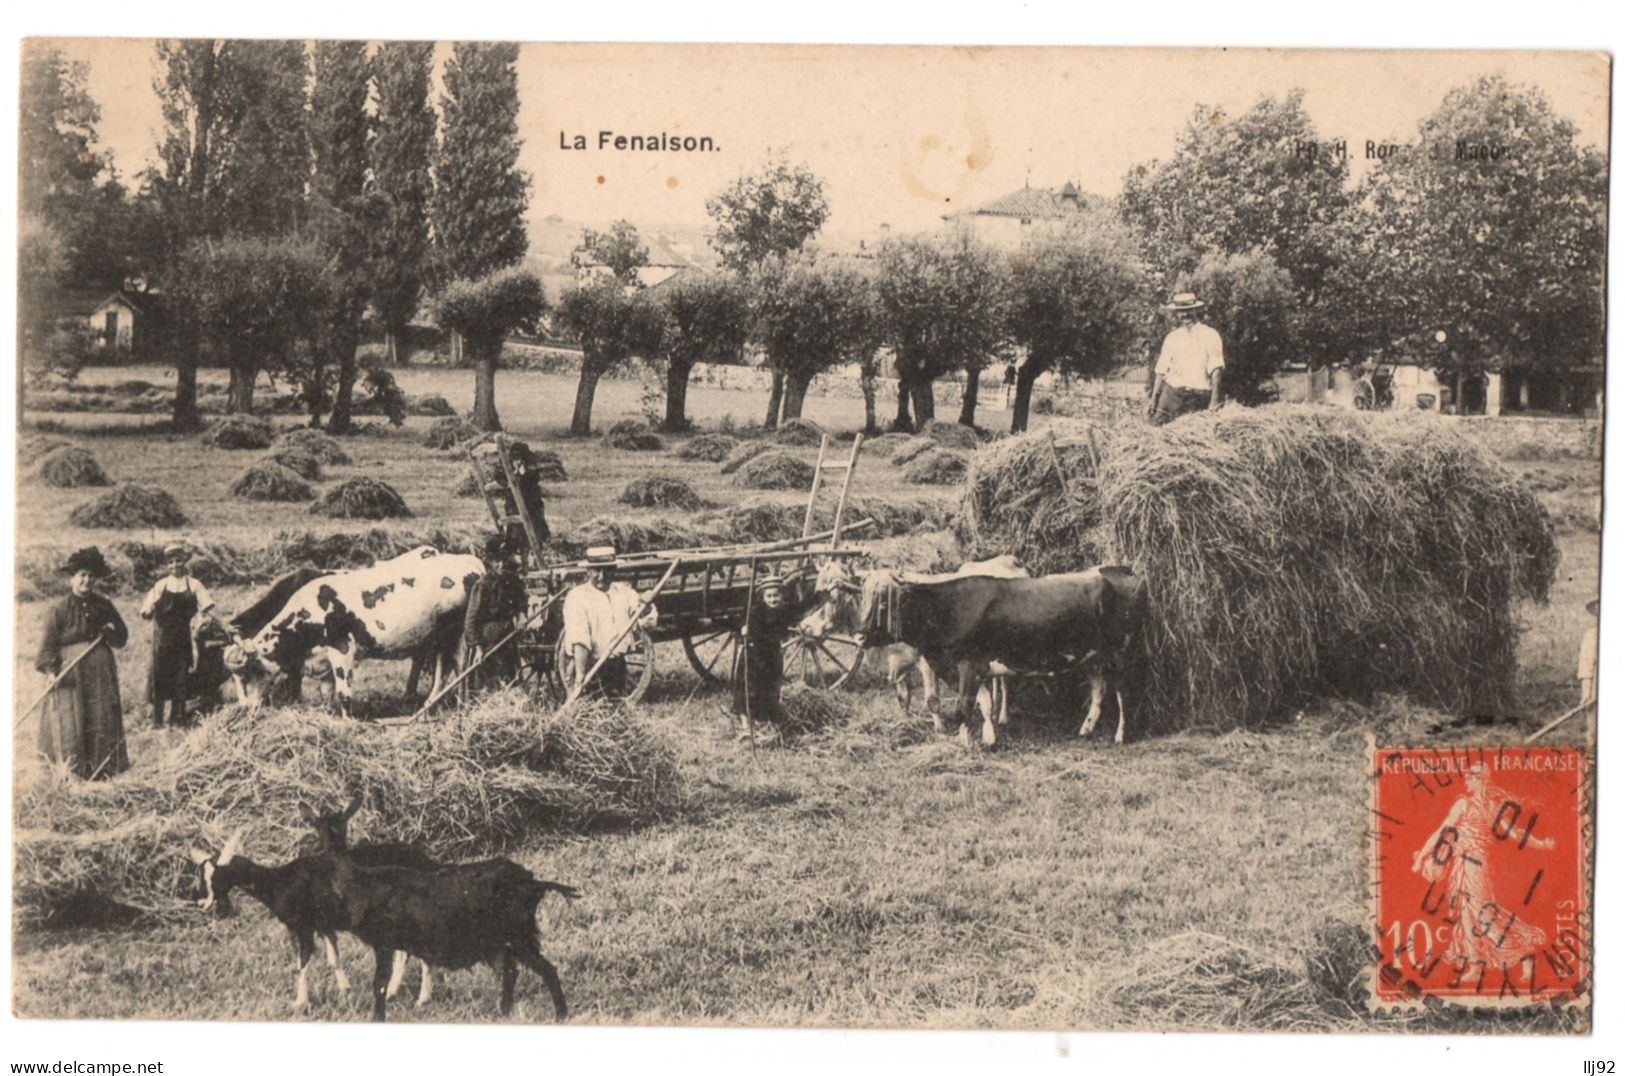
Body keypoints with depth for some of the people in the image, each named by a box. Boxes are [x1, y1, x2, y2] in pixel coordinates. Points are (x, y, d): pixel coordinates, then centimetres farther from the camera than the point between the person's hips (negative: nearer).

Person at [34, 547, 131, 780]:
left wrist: (111, 632, -4)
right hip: (70, 673, -4)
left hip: (101, 673, 4)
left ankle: (101, 770, 12)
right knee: (70, 723, -7)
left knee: (103, 721, 3)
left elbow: (122, 637, 18)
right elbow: (48, 643, -6)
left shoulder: (103, 606, 10)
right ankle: (70, 770, -1)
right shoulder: (59, 610, -2)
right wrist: (51, 669, -19)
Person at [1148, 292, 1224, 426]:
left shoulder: (1210, 335, 4)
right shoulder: (1171, 338, 13)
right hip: (1172, 392, 2)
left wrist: (1214, 400, -11)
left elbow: (1215, 369, -2)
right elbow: (1161, 371, 12)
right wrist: (1153, 400, 5)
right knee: (1157, 425, -10)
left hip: (1198, 395, -2)